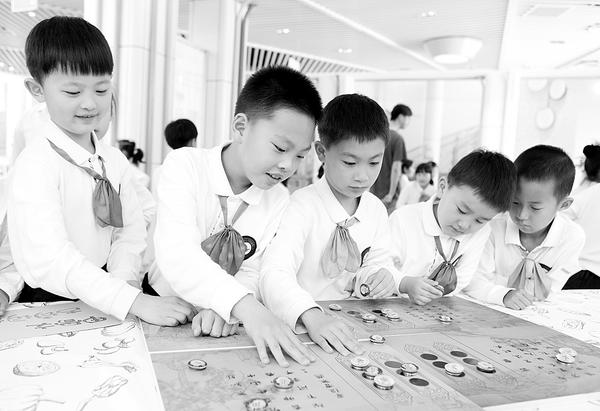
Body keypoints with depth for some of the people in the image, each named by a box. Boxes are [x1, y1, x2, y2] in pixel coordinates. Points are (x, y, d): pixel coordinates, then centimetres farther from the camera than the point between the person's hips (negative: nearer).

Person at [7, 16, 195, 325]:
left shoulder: (115, 160, 5)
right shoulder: (36, 164, -14)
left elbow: (129, 230, 4)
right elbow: (51, 260, -22)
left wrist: (124, 280, -14)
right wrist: (134, 302, -29)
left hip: (101, 298, 4)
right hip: (47, 302, -4)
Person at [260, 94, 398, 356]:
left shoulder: (376, 209, 2)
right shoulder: (304, 206, -15)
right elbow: (275, 273, -26)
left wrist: (383, 276, -10)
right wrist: (311, 316, -42)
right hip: (300, 325, -5)